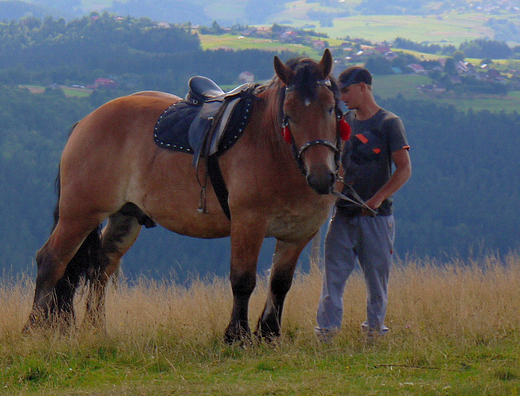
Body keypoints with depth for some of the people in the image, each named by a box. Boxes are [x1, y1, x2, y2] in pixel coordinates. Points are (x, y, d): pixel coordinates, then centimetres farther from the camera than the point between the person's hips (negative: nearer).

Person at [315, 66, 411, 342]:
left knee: (377, 277, 3)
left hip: (376, 215, -4)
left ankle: (374, 329, 15)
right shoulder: (344, 122, 11)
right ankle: (326, 332, -5)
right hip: (343, 213, 4)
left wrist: (377, 198, -19)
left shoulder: (389, 123, -5)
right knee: (333, 275, -3)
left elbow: (404, 169, -10)